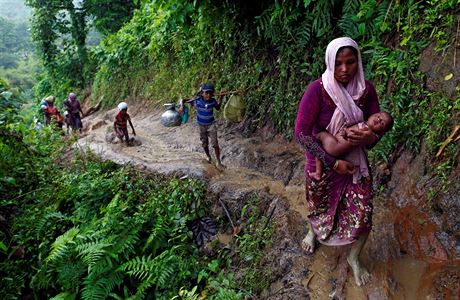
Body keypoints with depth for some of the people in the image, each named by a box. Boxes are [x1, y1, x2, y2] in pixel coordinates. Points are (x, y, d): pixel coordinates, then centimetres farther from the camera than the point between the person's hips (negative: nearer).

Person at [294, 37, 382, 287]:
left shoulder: (366, 90, -12)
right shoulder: (317, 90, -24)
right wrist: (333, 162, -24)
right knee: (317, 207, 19)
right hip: (322, 161, -2)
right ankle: (313, 232, 56)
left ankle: (354, 258, 31)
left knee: (364, 216, 1)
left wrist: (370, 138, -29)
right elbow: (301, 132, -24)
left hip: (355, 161, 3)